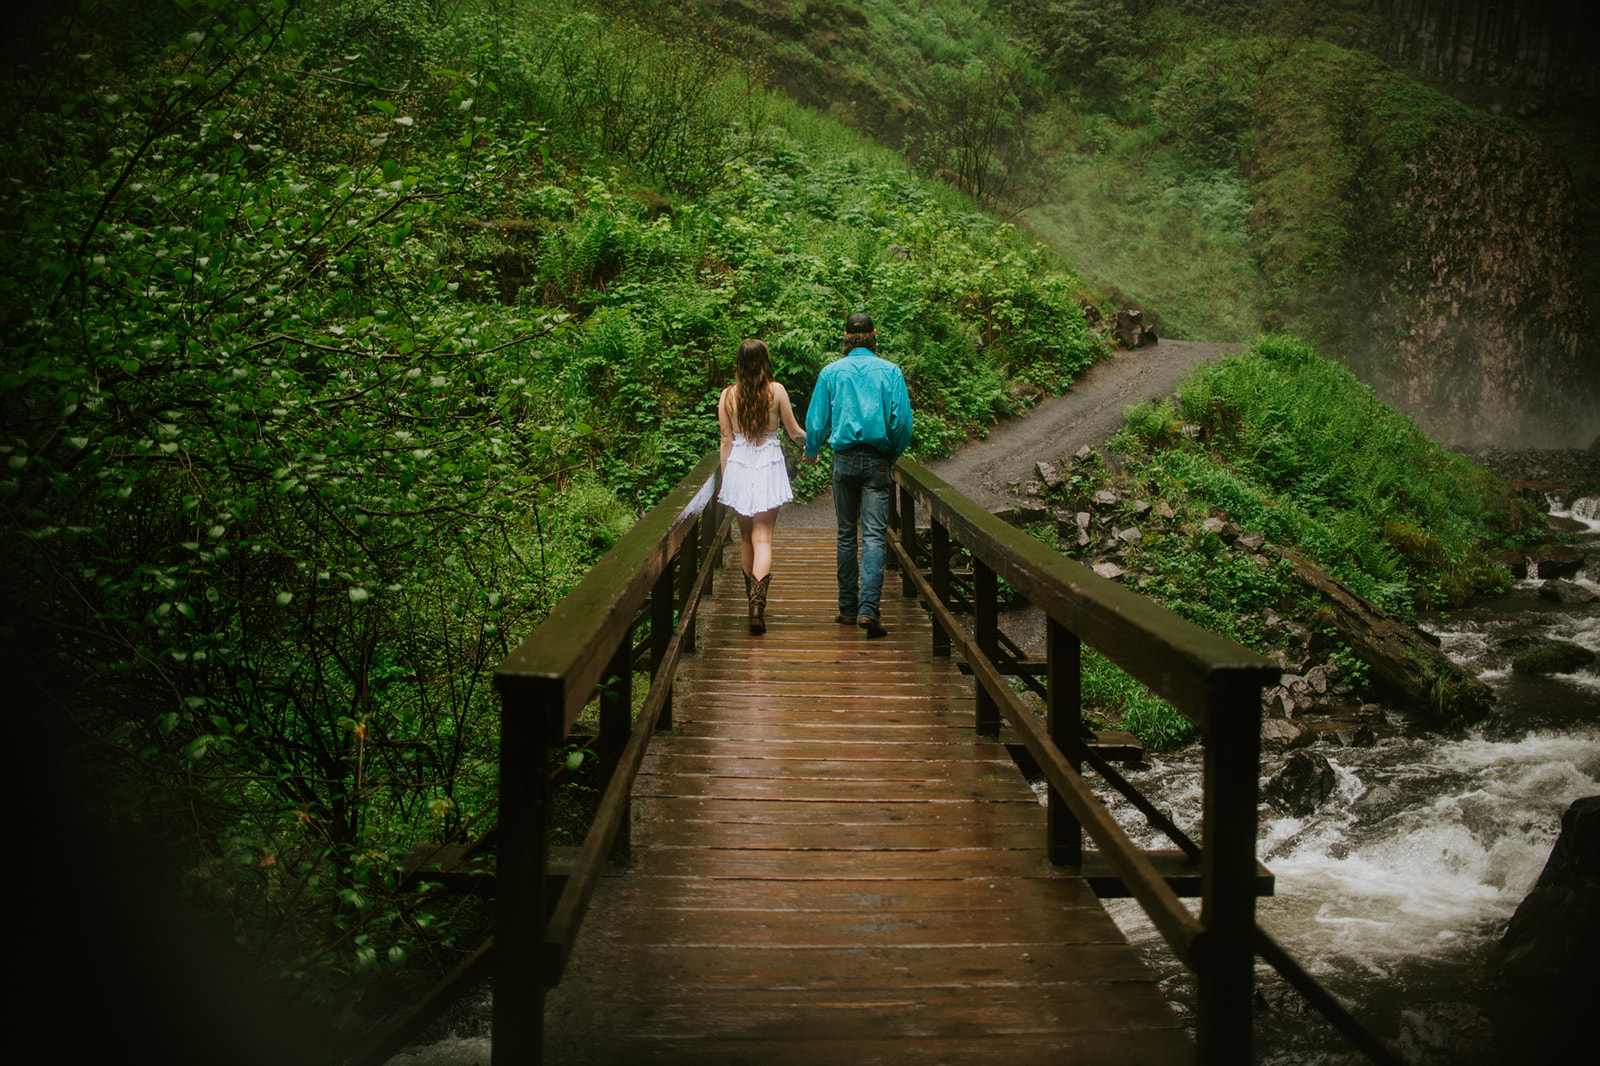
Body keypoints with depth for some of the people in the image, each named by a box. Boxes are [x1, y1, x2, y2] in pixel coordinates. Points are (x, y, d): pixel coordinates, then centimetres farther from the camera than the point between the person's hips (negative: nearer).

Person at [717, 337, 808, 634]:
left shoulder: (728, 395, -1)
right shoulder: (776, 390, -4)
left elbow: (727, 441, 3)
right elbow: (794, 432, 4)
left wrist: (725, 477, 13)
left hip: (738, 466, 2)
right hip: (769, 466, -2)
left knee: (746, 537, 17)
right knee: (763, 538, -3)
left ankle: (753, 598, 29)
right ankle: (758, 600, -21)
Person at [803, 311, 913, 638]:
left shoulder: (831, 372, 2)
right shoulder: (890, 372, 0)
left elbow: (817, 420, 5)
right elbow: (902, 420, -4)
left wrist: (811, 452, 23)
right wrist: (894, 454, 13)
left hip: (844, 459, 1)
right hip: (877, 461, -1)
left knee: (846, 535, 12)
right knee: (873, 536, -5)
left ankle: (847, 608, 15)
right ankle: (869, 609, -17)